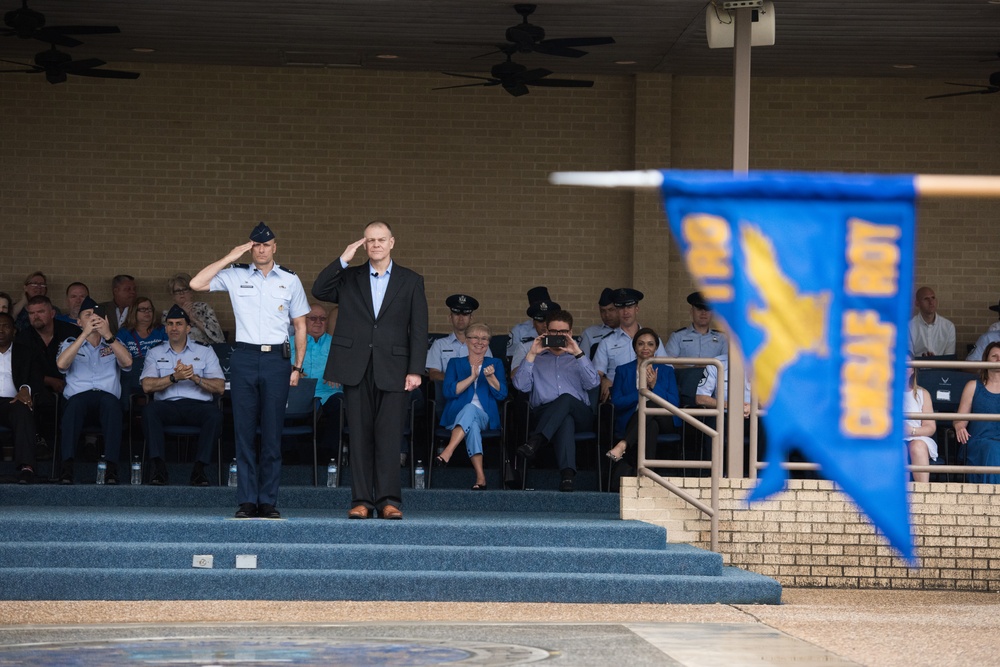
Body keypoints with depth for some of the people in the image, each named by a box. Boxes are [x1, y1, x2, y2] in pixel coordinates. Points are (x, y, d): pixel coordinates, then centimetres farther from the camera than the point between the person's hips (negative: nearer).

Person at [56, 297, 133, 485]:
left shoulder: (114, 344, 23)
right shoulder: (70, 344, 20)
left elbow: (127, 362, 0)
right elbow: (62, 364, -4)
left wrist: (108, 335, -10)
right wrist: (85, 333, -8)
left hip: (108, 397, 1)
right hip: (78, 397, -1)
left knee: (111, 402, -37)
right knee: (76, 402, -38)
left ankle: (111, 467, -45)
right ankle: (67, 467, -44)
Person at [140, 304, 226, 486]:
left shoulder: (205, 351, 14)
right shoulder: (155, 353, 16)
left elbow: (220, 387, 4)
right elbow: (147, 386, -1)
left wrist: (195, 378, -12)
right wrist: (174, 377, -14)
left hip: (198, 405, 0)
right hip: (167, 405, 0)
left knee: (214, 414, -34)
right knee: (150, 410, -33)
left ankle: (199, 468, -28)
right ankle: (159, 468, -32)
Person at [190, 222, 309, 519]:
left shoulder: (290, 280, 10)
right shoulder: (235, 276, 8)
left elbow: (300, 326, 13)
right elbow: (196, 284, -3)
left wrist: (297, 366, 6)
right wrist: (229, 258, -3)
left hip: (277, 358, 0)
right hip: (244, 358, 0)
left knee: (272, 433, 0)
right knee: (244, 433, -1)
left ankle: (268, 502, 3)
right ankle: (247, 501, 2)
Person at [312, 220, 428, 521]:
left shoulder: (411, 281, 9)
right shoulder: (349, 278, 13)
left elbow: (419, 328, 5)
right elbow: (319, 291, -2)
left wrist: (416, 370, -4)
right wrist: (343, 260, -7)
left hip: (392, 369, -1)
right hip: (356, 369, 1)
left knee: (389, 435, -5)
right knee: (360, 434, 1)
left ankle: (388, 500, -4)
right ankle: (361, 500, 2)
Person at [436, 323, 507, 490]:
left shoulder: (495, 363, 18)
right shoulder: (455, 363, 18)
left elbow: (501, 394, 4)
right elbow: (449, 392, 0)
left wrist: (490, 377, -14)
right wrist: (472, 377, -10)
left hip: (485, 417, 0)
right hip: (455, 417, 0)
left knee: (469, 410, -37)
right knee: (472, 424, -37)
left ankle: (447, 454, -50)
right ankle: (480, 476, -48)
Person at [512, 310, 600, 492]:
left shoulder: (578, 359, 28)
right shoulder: (537, 359, 28)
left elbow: (593, 383, 6)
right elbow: (521, 385, 9)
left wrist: (578, 353, -3)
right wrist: (531, 355, 3)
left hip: (579, 413, 1)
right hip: (543, 414, -1)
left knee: (566, 399, -38)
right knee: (565, 421, -39)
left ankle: (535, 442, -52)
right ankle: (567, 474, -58)